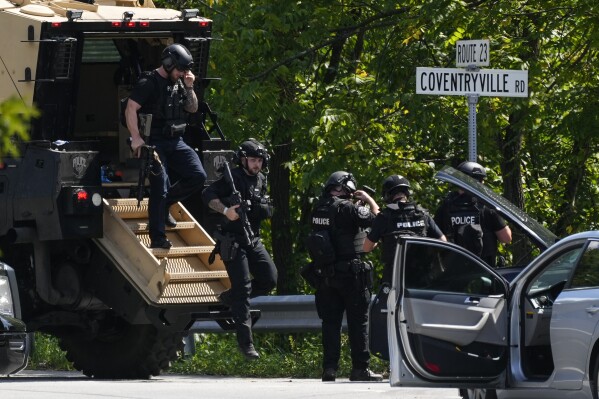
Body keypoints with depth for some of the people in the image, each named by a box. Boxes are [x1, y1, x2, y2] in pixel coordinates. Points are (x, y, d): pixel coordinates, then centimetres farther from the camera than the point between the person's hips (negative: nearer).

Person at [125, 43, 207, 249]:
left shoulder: (178, 83, 14)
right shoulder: (149, 83, -9)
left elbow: (192, 108, 19)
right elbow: (130, 110, -15)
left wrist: (189, 88, 2)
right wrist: (136, 138, -23)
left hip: (175, 141, 7)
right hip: (154, 142, -7)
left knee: (197, 176, -8)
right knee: (160, 187, -11)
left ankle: (165, 204, 14)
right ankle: (158, 238, -6)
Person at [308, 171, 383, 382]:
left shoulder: (318, 209, 6)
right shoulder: (346, 208, -14)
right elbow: (376, 217, -13)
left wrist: (358, 205, 21)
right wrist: (368, 199, 3)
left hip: (326, 275, 6)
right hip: (350, 273, -6)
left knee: (330, 321, 9)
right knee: (358, 321, 1)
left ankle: (329, 367, 6)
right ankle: (360, 367, 1)